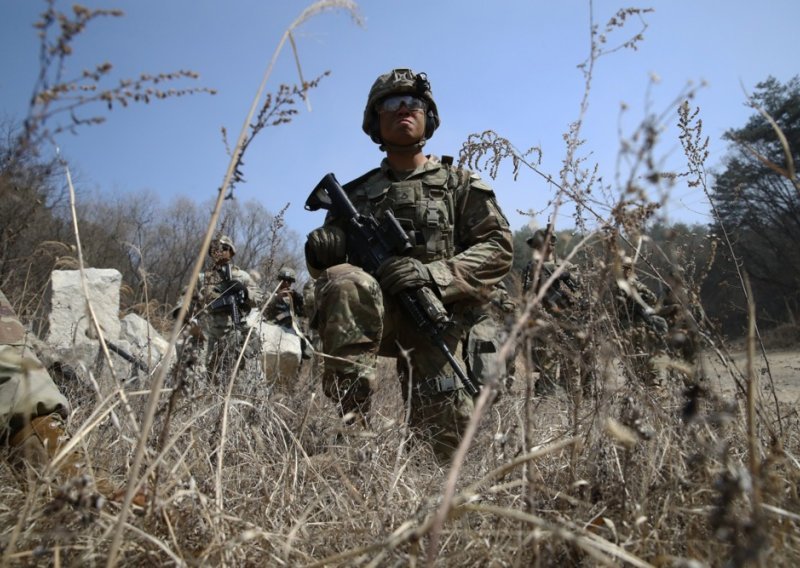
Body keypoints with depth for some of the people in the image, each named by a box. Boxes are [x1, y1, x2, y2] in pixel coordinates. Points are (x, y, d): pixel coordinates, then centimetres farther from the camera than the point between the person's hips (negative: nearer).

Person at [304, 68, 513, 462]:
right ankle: (347, 421, -30)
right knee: (345, 282, -34)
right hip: (371, 314, 1)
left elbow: (499, 248, 4)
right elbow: (324, 266, 19)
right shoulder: (356, 193, 20)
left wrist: (432, 275, -13)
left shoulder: (459, 184, 16)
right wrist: (320, 250, -8)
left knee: (447, 442, -14)